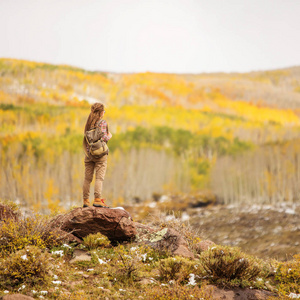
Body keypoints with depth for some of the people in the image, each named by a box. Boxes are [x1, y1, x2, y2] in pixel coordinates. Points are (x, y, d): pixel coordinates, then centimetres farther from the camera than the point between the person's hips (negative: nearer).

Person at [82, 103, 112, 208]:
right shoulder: (102, 123, -8)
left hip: (89, 153, 6)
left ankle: (86, 200, 10)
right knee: (99, 177, -5)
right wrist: (109, 136, 4)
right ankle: (97, 199, -12)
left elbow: (86, 138, 9)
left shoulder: (88, 122, 9)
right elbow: (103, 138, -15)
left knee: (88, 178, 8)